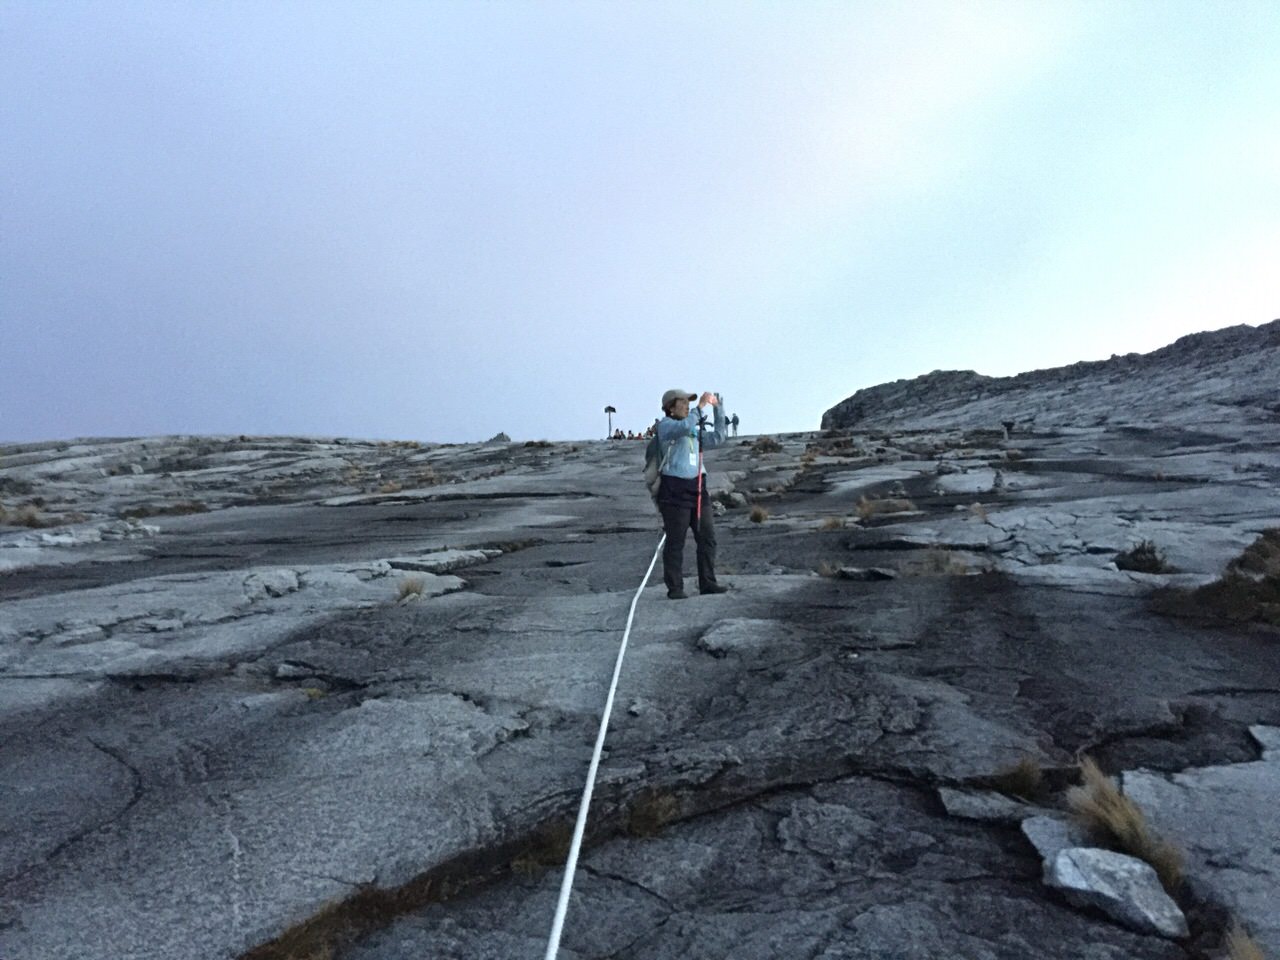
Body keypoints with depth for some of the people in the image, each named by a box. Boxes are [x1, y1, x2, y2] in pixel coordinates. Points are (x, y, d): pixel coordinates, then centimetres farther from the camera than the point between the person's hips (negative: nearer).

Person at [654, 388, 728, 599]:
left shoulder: (695, 432, 21)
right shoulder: (665, 425, -2)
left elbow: (718, 437, 18)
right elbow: (685, 426, -21)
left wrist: (717, 408, 12)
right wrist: (701, 406, -17)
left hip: (697, 488, 7)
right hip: (675, 489, -7)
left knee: (707, 538, 7)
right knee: (675, 542, -2)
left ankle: (707, 582, 16)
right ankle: (675, 588, 5)